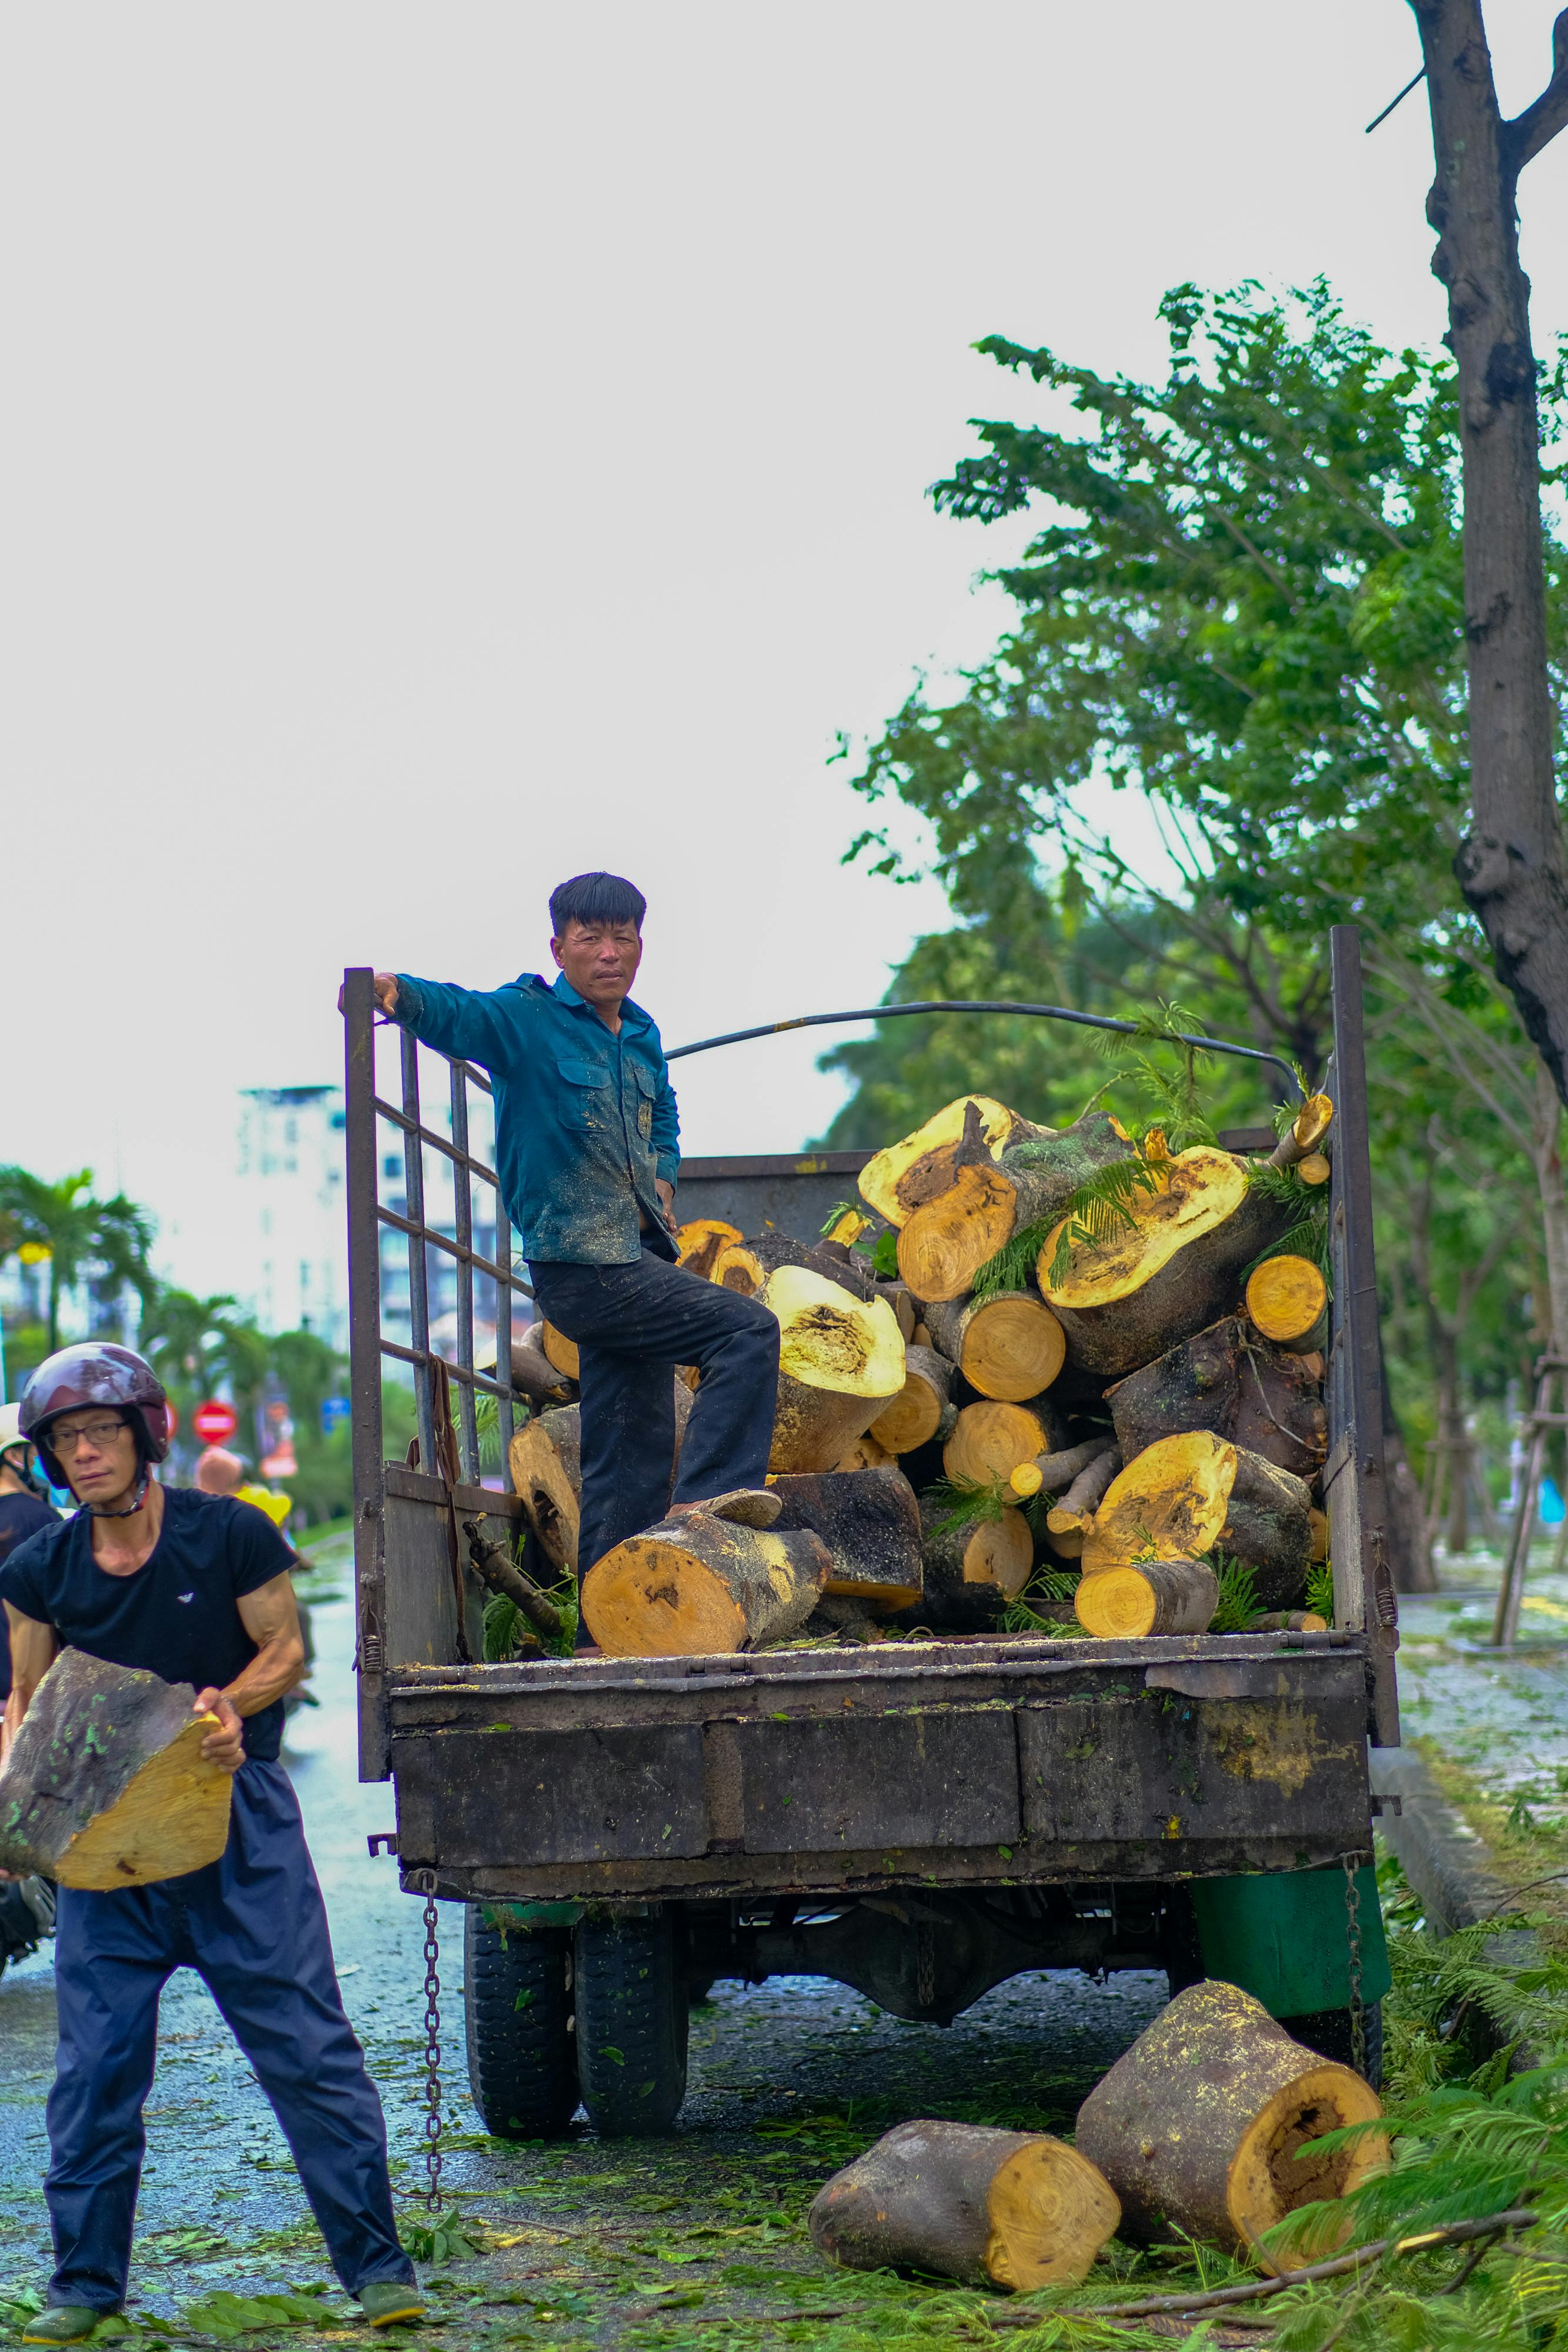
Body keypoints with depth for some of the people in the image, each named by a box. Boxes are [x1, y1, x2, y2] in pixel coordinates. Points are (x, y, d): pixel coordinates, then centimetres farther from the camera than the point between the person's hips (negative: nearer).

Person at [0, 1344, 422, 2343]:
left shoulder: (231, 1537, -7)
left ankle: (376, 2265, 5)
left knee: (308, 2045, -3)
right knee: (94, 2064, 4)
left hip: (238, 1815, -3)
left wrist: (234, 1705, -17)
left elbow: (285, 1648, 3)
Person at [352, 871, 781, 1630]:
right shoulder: (527, 1020, -6)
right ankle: (709, 1491, -20)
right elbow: (457, 1012, -26)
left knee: (633, 1454, 7)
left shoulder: (642, 1036, 17)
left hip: (635, 1259, 8)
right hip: (581, 1263, -8)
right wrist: (396, 991, -48)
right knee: (748, 1330, -20)